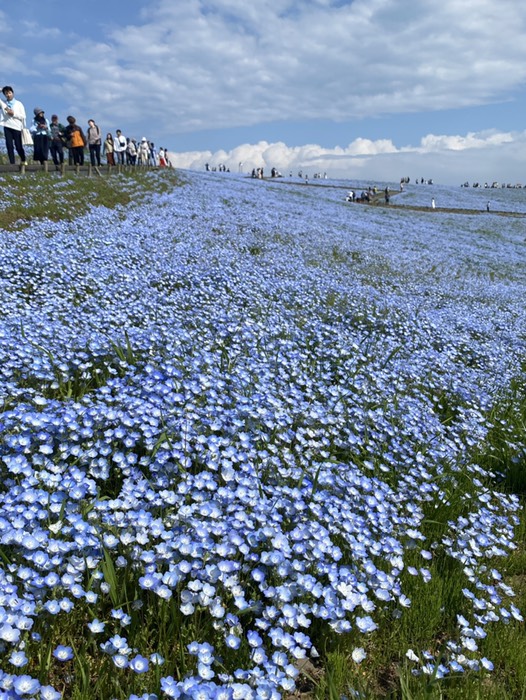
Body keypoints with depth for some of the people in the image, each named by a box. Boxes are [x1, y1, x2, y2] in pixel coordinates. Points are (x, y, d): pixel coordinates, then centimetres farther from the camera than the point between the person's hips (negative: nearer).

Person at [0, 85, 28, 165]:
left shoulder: (18, 104, 6)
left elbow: (23, 116, 2)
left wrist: (13, 113, -10)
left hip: (17, 127, -2)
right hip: (7, 127, 2)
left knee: (18, 146, 1)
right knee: (9, 145, -5)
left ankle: (23, 160, 23)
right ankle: (12, 163, -4)